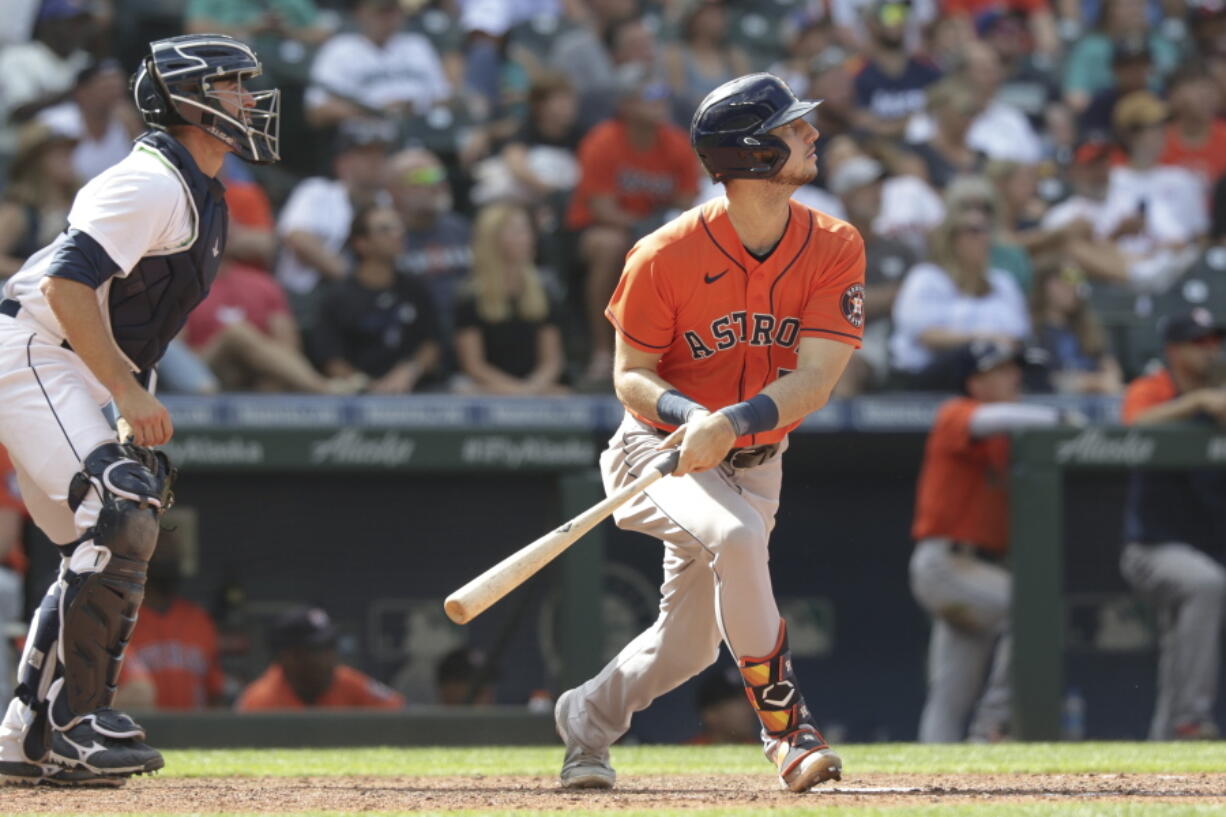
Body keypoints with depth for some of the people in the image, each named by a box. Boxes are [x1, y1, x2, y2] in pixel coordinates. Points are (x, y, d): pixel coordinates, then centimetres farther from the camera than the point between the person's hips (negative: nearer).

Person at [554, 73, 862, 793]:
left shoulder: (835, 249, -13)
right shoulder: (666, 257, -20)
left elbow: (814, 380, -21)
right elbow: (630, 375, -10)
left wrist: (731, 424, -38)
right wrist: (688, 413, -32)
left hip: (755, 463, 4)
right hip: (662, 445, -4)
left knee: (689, 645, 10)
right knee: (733, 535, -35)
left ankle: (589, 718, 40)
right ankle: (790, 731, -28)